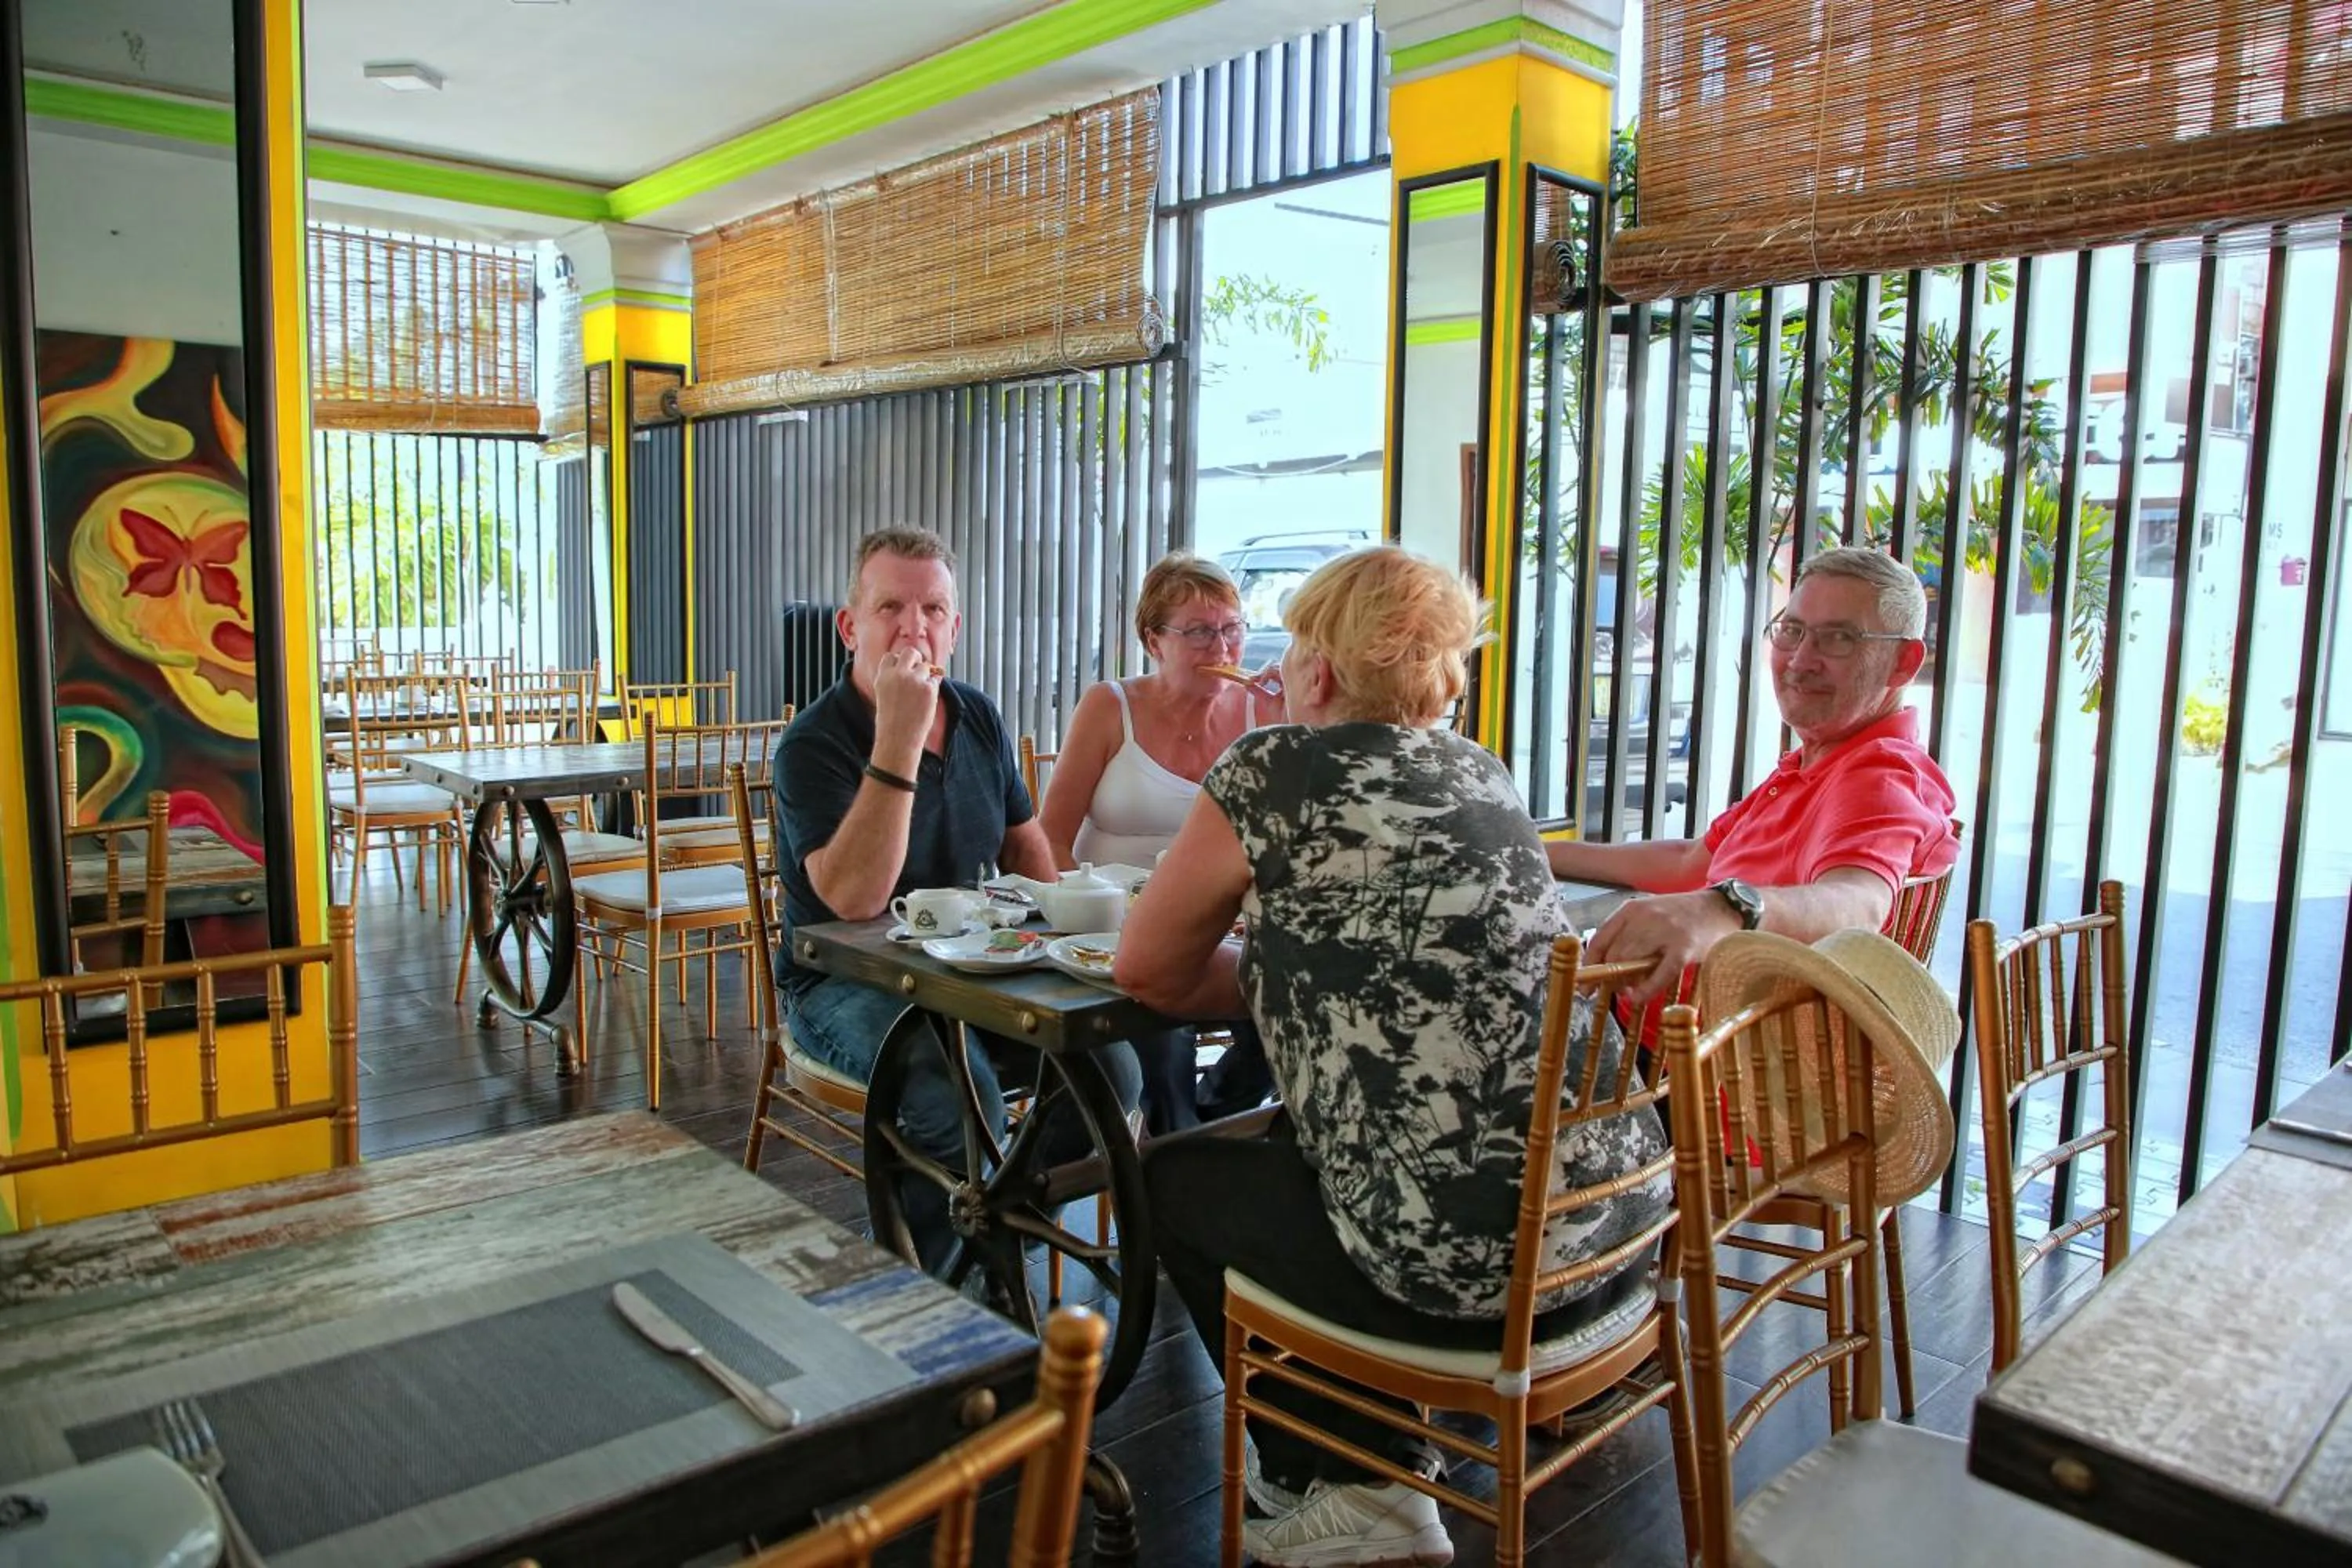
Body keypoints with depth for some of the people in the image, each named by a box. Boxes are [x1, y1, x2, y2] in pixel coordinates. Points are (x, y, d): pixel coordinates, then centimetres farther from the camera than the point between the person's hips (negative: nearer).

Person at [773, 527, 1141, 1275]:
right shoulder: (813, 744, -15)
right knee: (963, 1096, -33)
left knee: (1111, 1064, -14)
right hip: (845, 984, -6)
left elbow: (1026, 843, 18)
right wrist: (898, 738, -33)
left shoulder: (979, 717, 6)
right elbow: (854, 899, -29)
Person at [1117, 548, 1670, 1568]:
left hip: (1473, 1265, -7)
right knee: (1286, 1135, 28)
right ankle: (1381, 1447, 36)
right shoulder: (1481, 773, 11)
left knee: (1175, 1177, 17)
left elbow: (1146, 973, 4)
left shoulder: (1273, 770, -7)